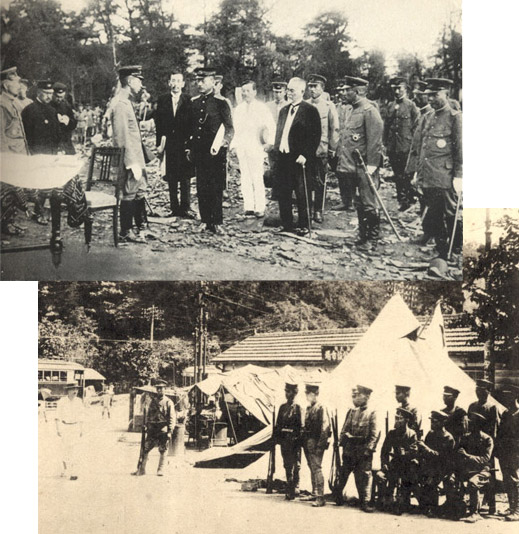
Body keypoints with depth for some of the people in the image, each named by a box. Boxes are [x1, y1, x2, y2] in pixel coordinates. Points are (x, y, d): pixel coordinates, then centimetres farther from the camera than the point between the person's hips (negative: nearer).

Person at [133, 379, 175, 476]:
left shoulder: (168, 402, -2)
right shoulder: (152, 401, 11)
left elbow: (172, 418, -6)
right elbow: (148, 415, 17)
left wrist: (170, 431, -14)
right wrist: (146, 425, 10)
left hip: (163, 429, -3)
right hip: (152, 429, 4)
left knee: (163, 451, 2)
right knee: (145, 448, 1)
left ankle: (160, 470, 13)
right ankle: (142, 469, 9)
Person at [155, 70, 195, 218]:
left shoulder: (188, 101, 4)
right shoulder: (162, 100, 9)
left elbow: (192, 123, 1)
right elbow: (158, 123, 7)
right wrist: (160, 143, 0)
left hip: (184, 144, -2)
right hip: (169, 144, 2)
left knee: (185, 177, -4)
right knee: (171, 178, 5)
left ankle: (186, 208, 1)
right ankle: (174, 208, 11)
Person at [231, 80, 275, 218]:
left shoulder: (261, 108, -1)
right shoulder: (238, 109, 14)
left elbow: (271, 126, -3)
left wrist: (270, 142, -14)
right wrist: (233, 145, 10)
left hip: (256, 147, -5)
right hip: (241, 148, 5)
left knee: (257, 178, -6)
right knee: (245, 178, 4)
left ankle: (260, 208, -2)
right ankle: (248, 206, 9)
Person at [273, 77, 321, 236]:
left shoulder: (310, 111, -5)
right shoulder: (283, 111, 17)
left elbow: (315, 135, -11)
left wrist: (305, 155, -18)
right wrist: (276, 152, 10)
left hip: (299, 159, -7)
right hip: (282, 157, 7)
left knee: (302, 194, 0)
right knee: (283, 193, 10)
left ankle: (303, 226, 9)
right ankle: (286, 224, 20)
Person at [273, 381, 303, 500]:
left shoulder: (298, 408, -3)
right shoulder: (282, 407, 12)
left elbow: (300, 427, -6)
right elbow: (278, 424, 14)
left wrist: (297, 440, -13)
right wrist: (277, 437, 6)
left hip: (294, 441, -5)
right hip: (284, 440, 5)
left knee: (294, 466, -5)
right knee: (287, 465, 11)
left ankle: (292, 491, -2)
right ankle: (289, 490, 20)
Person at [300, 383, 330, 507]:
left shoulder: (321, 408, -11)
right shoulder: (308, 408, 15)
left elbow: (325, 427, -16)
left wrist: (320, 445, -19)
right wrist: (304, 442, 16)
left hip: (316, 443, -9)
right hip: (308, 444, 9)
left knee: (317, 468, -10)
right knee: (312, 468, 14)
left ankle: (320, 498, -9)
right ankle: (314, 494, 24)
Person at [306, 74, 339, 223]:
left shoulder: (329, 106, -1)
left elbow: (335, 129, 0)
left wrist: (333, 148, -3)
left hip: (321, 150, -3)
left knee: (320, 182, 3)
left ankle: (318, 211, 11)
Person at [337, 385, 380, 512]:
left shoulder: (371, 413, -3)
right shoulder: (351, 412, 11)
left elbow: (375, 434, -8)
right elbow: (344, 430, 14)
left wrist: (368, 449, -15)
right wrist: (342, 441, 0)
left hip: (364, 450, -4)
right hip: (349, 450, 4)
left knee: (365, 475, -2)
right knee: (344, 473, 10)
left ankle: (365, 502, 4)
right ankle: (338, 497, 22)